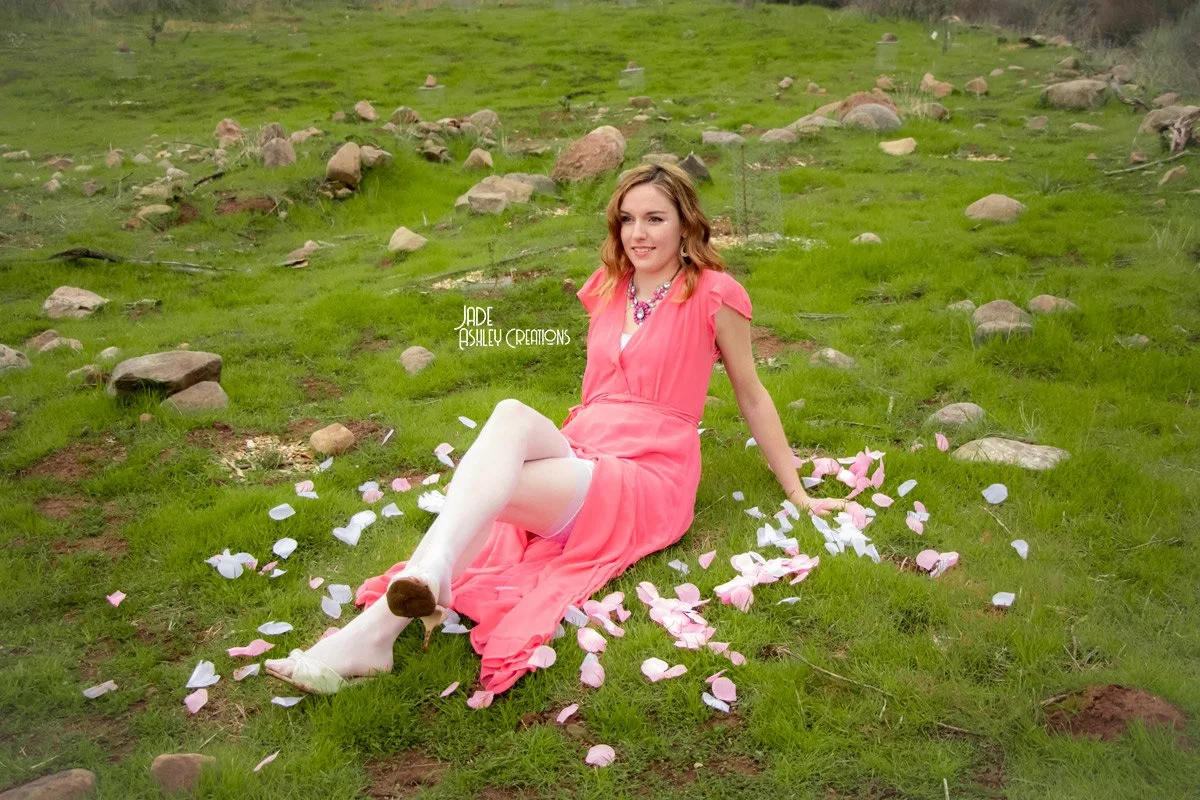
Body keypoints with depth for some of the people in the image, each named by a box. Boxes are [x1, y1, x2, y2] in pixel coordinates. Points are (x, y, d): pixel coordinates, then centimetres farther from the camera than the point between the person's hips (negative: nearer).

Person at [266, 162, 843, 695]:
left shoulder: (713, 294, 0)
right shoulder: (608, 287, 17)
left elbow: (751, 395, 7)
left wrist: (796, 493, 11)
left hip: (649, 476, -4)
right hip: (578, 451, 5)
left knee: (491, 485, -31)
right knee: (511, 415, -33)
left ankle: (377, 629, -43)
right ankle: (427, 580, -53)